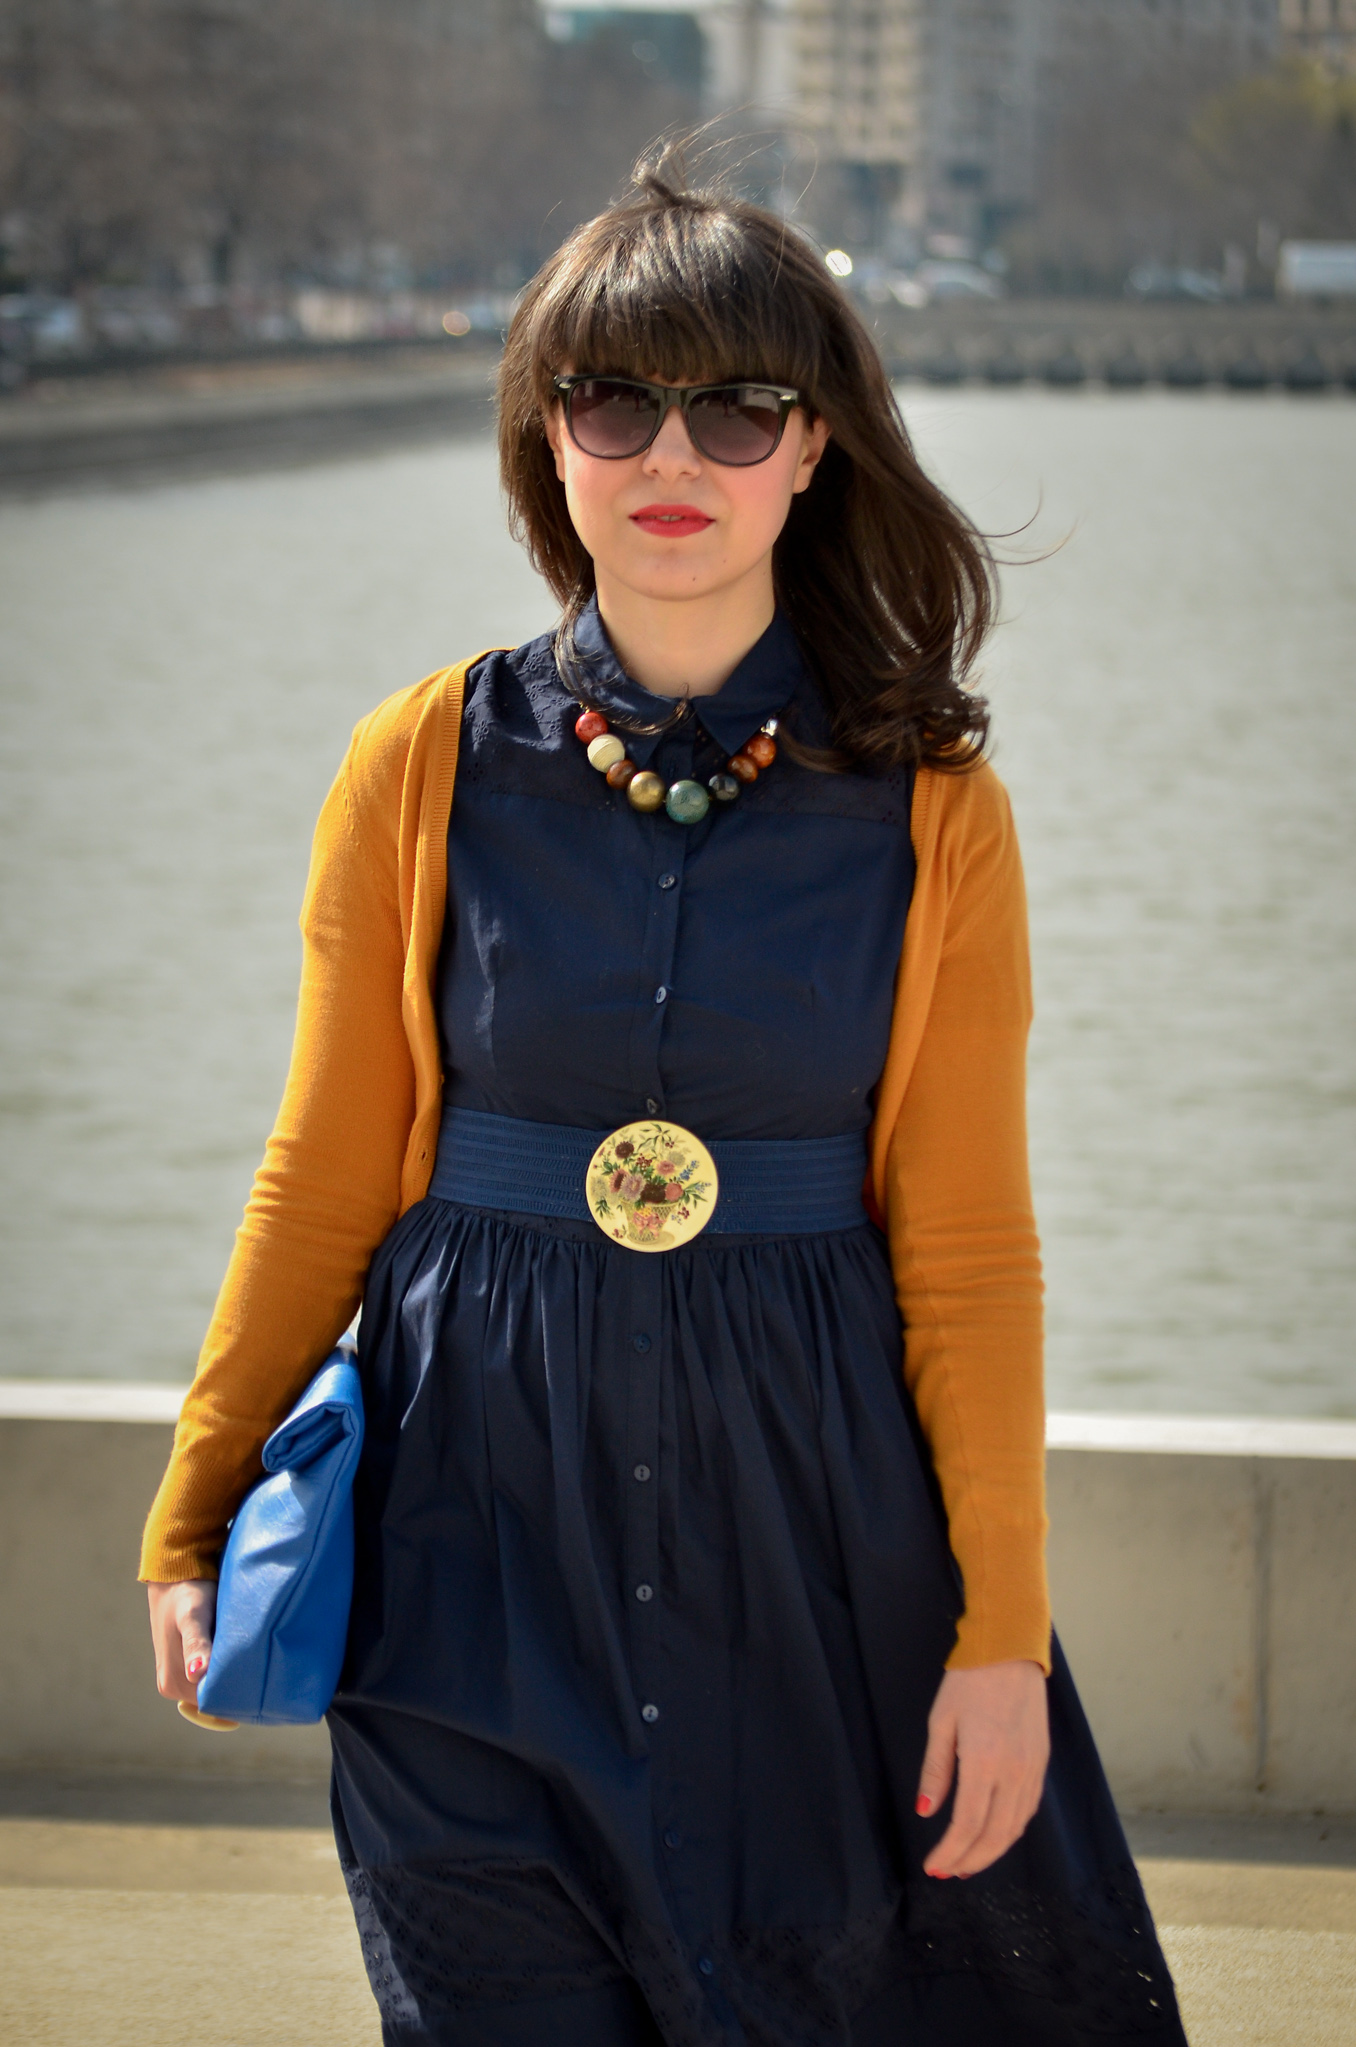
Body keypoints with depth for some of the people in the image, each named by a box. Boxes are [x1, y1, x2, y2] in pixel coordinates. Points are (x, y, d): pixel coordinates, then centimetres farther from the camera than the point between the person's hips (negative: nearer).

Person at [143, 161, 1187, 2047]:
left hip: (812, 1490, 0)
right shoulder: (427, 765, -2)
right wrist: (195, 1519, 5)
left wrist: (1003, 1625, -6)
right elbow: (326, 1176, 4)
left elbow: (966, 1247, -3)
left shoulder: (930, 809, -3)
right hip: (483, 1490, 0)